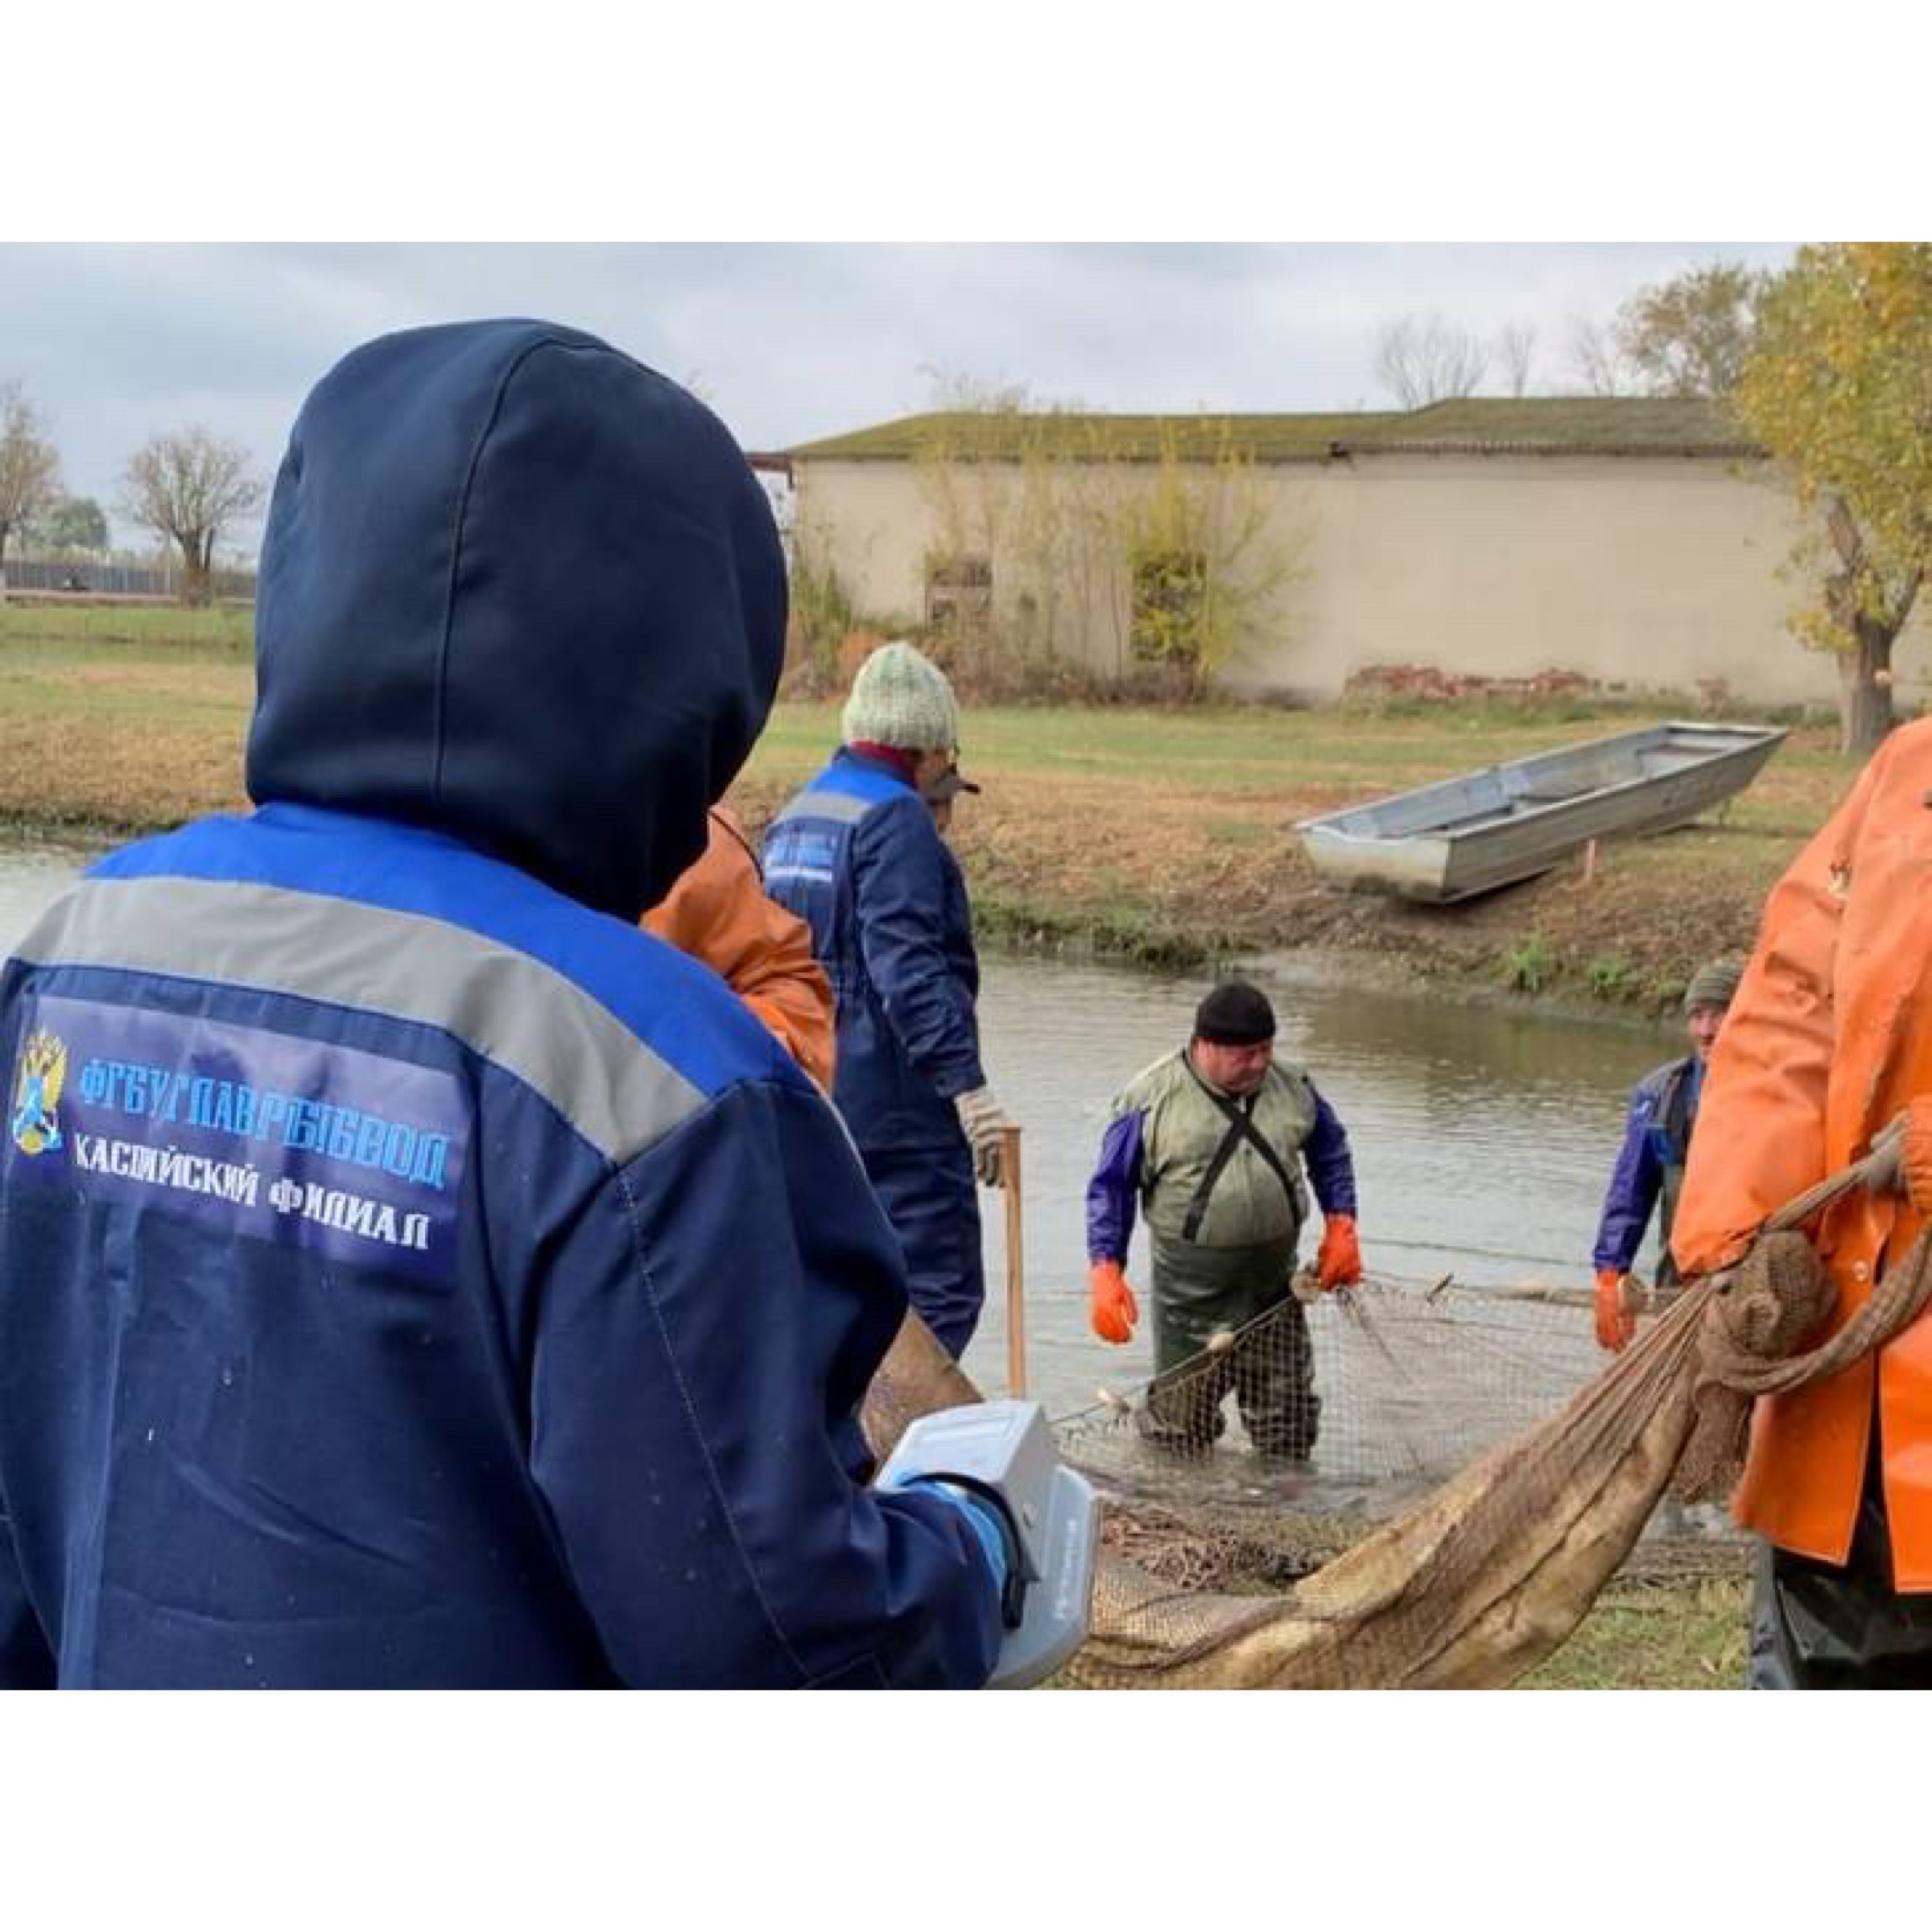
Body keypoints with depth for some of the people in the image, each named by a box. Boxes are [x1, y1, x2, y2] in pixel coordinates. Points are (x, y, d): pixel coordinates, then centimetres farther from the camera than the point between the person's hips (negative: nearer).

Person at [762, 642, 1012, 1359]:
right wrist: (967, 1085, -26)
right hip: (895, 1106, -9)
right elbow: (907, 966, -23)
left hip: (804, 1103, 9)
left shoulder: (791, 820, 15)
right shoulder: (895, 818, -12)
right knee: (939, 1292, -6)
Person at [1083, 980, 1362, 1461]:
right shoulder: (1151, 1098, -10)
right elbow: (1111, 1187, -6)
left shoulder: (1292, 1086, 3)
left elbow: (1330, 1150, 19)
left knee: (1290, 1427, 13)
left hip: (1276, 1289, 4)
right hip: (1191, 1296, -4)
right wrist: (1105, 1272, -15)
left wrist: (1341, 1227, 9)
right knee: (1180, 1425, 2)